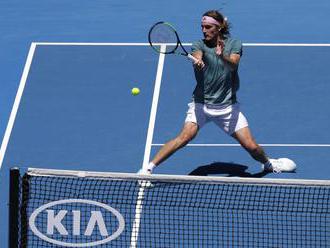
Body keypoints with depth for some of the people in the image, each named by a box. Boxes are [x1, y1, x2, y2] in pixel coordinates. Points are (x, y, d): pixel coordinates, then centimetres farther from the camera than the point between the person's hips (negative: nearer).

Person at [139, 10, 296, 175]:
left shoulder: (234, 44, 0)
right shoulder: (199, 45, -3)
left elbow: (233, 64, -20)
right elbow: (197, 56, -26)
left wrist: (222, 56, -43)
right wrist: (198, 61, -51)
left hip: (228, 106, 1)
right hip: (202, 103, -1)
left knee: (251, 147, -3)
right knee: (185, 136, -24)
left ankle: (268, 164, 30)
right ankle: (148, 169, -20)